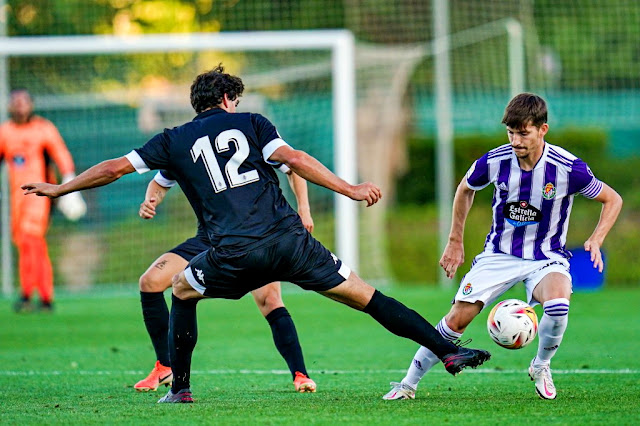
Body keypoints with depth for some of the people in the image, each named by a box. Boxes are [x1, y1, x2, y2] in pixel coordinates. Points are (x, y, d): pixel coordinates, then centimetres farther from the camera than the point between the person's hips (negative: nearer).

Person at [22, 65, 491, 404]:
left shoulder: (174, 141, 16)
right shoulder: (249, 123, 14)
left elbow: (114, 168, 17)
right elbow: (293, 158, -2)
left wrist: (59, 189, 30)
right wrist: (350, 189, -4)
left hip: (234, 254, 0)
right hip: (289, 238, 0)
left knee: (182, 290, 29)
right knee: (365, 296, 3)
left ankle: (179, 388, 26)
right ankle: (448, 349, -5)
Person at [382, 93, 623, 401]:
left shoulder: (568, 168, -20)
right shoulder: (495, 161, -13)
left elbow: (612, 199, -3)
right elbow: (465, 189, 11)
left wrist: (596, 240, -19)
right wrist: (455, 241, 13)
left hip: (547, 257, -2)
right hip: (499, 254, 2)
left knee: (558, 305, -33)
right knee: (457, 319, -10)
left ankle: (541, 367, -2)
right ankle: (408, 384, 7)